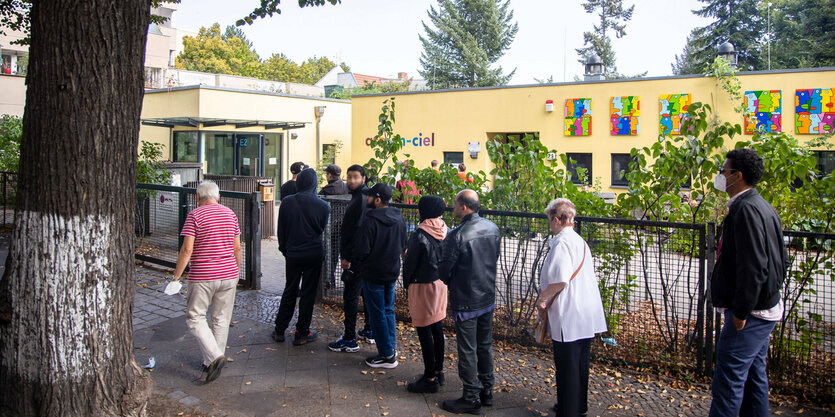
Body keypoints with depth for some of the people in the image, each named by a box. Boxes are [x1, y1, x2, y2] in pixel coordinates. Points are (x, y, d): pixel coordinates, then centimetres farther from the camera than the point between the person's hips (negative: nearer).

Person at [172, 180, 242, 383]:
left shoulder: (195, 216, -8)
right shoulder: (230, 214, 7)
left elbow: (187, 250, -14)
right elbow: (237, 248, 10)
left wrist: (176, 276, -7)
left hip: (202, 277, -5)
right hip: (228, 275, 5)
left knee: (195, 317, 6)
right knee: (221, 319, 12)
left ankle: (214, 356, -10)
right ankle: (212, 363, 20)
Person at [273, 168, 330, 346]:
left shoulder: (287, 202, -6)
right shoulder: (322, 206, -11)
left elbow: (281, 229, 3)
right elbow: (322, 229, 3)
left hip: (292, 255, 2)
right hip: (314, 254, -2)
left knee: (289, 292, 16)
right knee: (308, 294, 7)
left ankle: (279, 330, 22)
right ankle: (302, 333, 14)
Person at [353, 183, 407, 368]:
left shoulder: (370, 221, -22)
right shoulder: (399, 219, 2)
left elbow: (362, 251, -21)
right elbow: (403, 246, 10)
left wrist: (354, 259, 0)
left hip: (373, 273, -7)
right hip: (392, 272, 7)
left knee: (377, 314, 3)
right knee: (388, 310, 20)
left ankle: (387, 355, 9)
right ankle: (392, 347, 27)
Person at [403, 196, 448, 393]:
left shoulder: (419, 236, -21)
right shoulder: (445, 231, 0)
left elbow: (410, 264, -13)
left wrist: (407, 285, 3)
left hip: (423, 286, -8)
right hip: (440, 284, 8)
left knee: (424, 332, 1)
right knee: (437, 327, 17)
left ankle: (430, 378, 9)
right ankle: (438, 371, 29)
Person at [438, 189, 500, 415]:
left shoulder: (458, 235, -23)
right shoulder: (492, 228, -1)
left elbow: (445, 269, -15)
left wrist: (451, 284, 6)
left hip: (466, 301, -7)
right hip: (488, 297, 7)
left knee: (467, 350, 5)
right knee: (485, 346, 19)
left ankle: (471, 399, 15)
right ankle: (487, 391, 31)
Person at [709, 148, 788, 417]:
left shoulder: (746, 209, -19)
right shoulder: (764, 207, 13)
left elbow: (753, 267, -25)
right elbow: (782, 260, 19)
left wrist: (740, 312, -19)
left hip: (749, 314, -10)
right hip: (765, 309, 10)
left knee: (728, 378, -6)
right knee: (754, 375, 17)